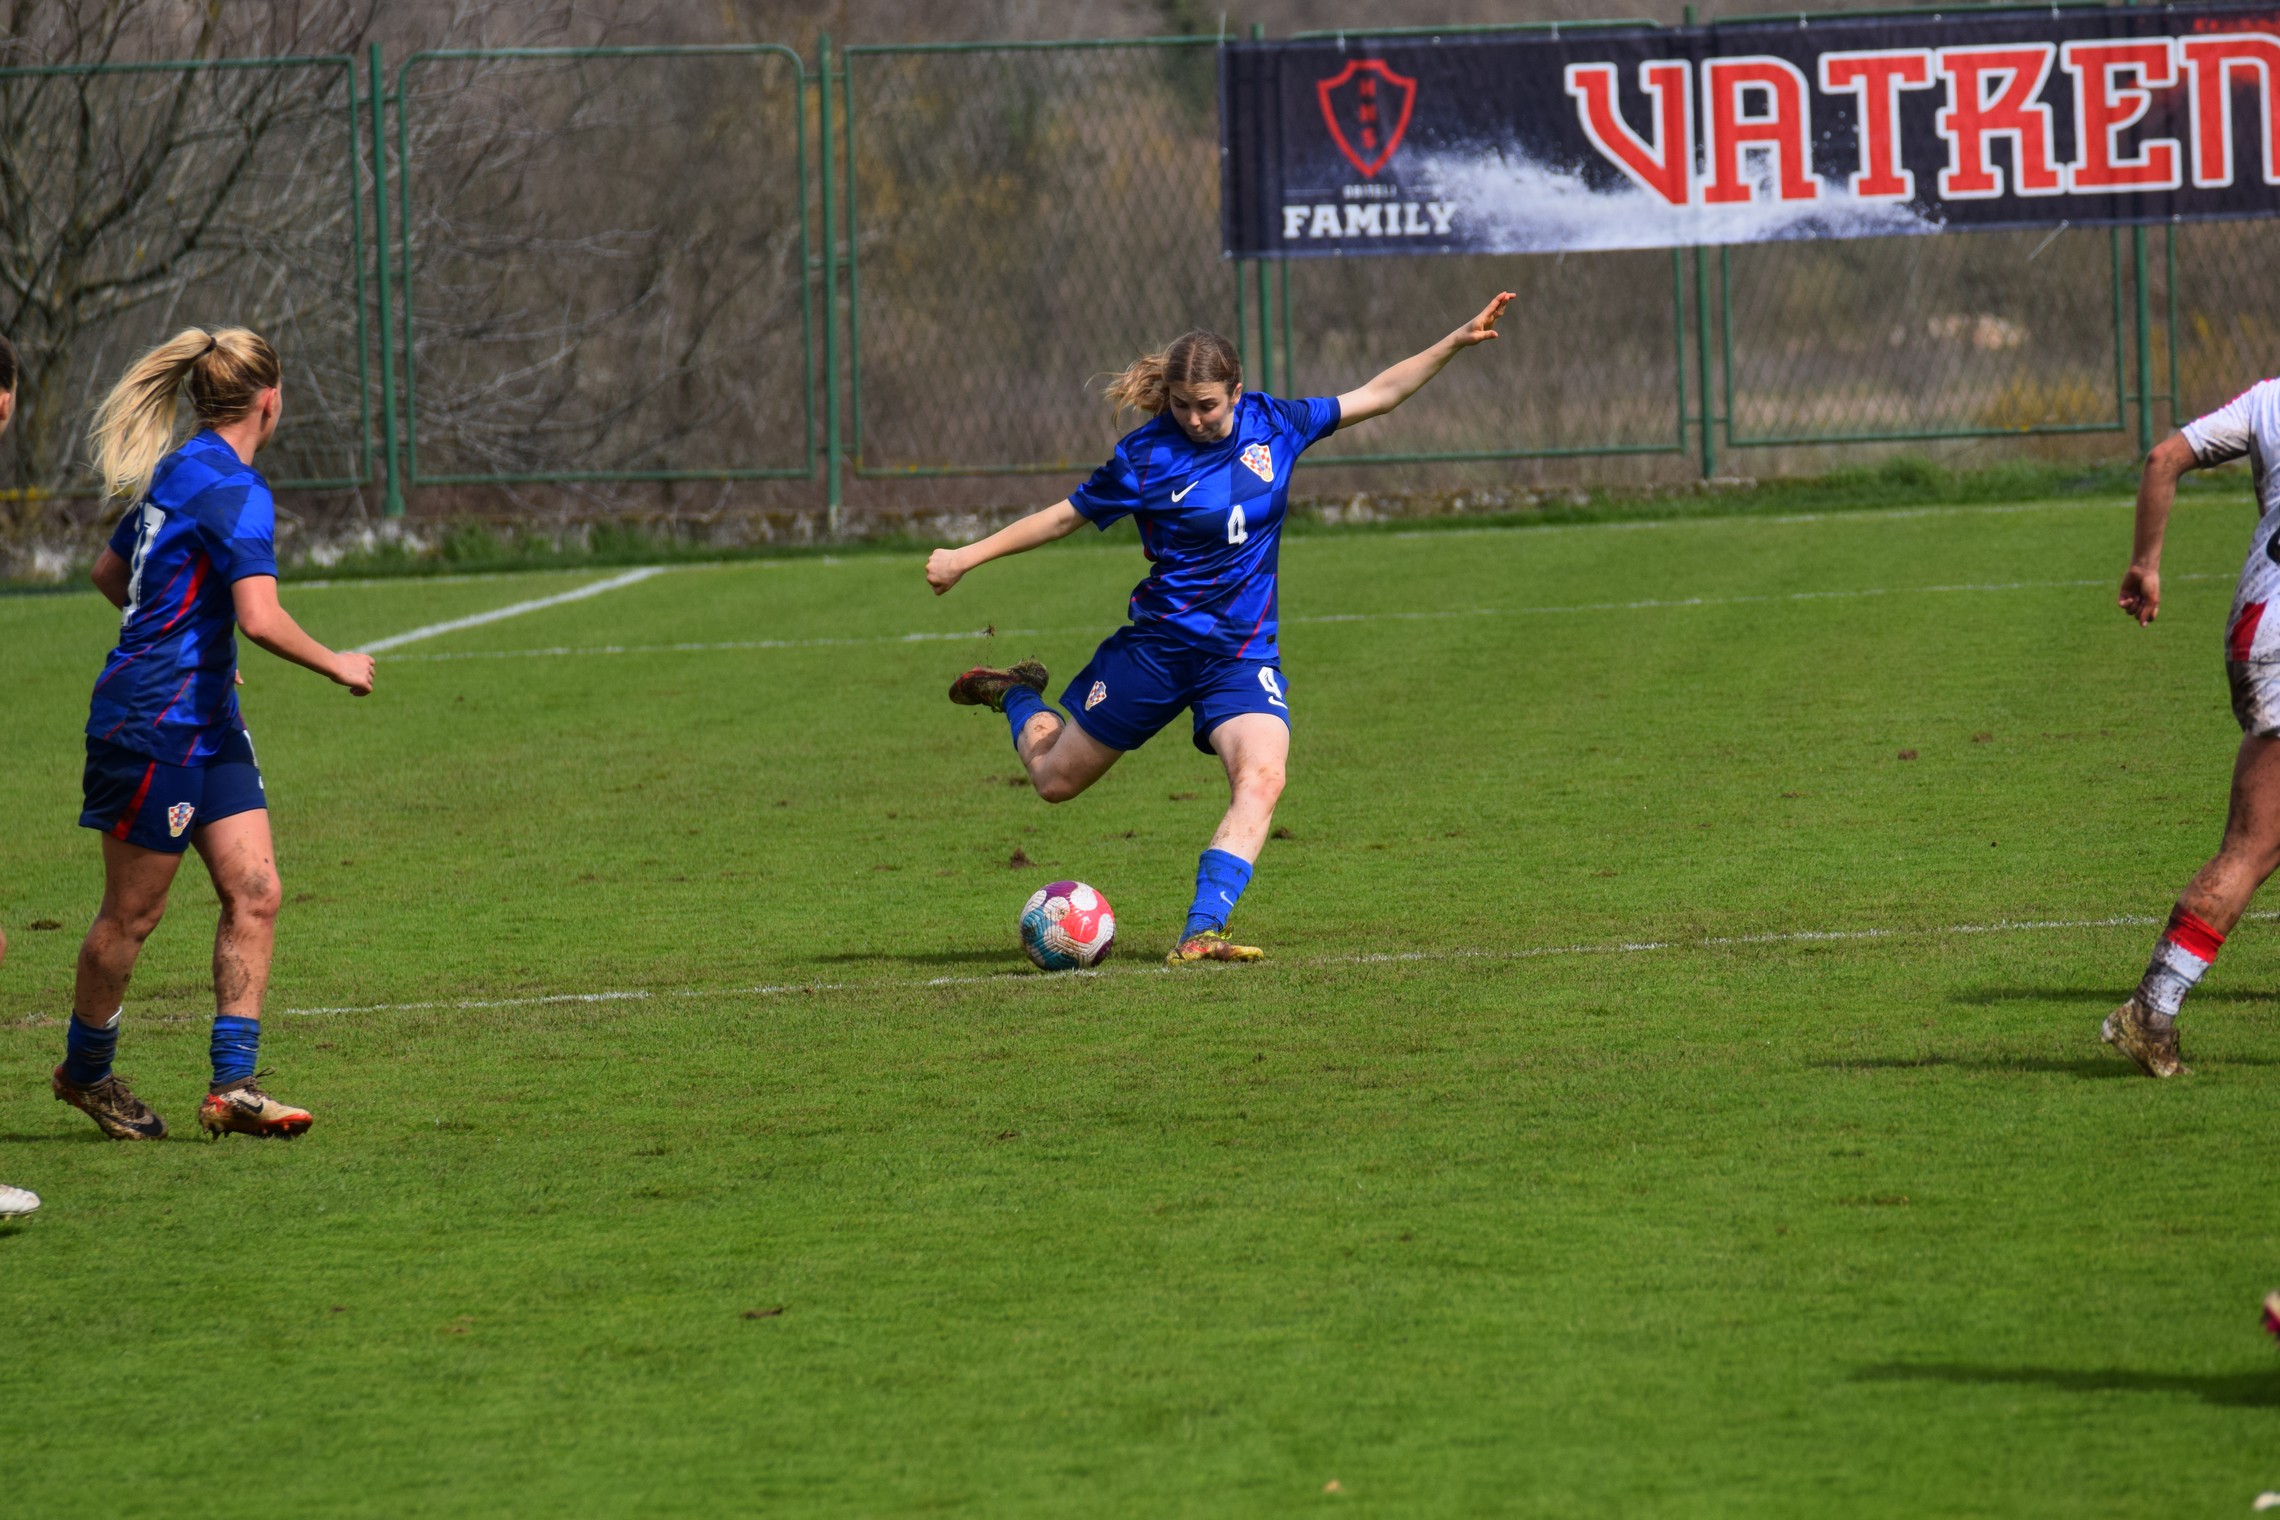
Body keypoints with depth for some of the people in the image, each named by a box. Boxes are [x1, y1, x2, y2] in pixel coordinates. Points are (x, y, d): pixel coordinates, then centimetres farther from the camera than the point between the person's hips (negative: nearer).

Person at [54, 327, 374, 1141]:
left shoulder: (177, 471, 10)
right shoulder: (236, 490, -19)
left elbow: (109, 571, 24)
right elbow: (260, 618, -29)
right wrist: (338, 667, -14)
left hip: (206, 718, 9)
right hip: (156, 722, -9)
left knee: (253, 890, 1)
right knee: (134, 912, 6)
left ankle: (233, 1085, -2)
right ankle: (85, 1069, 25)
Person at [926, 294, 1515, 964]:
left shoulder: (1274, 425, -2)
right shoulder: (1145, 456, -11)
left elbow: (1377, 394, 9)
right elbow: (1066, 516, -1)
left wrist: (1458, 341, 5)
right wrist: (966, 557, -1)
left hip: (1245, 653, 2)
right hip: (1157, 649, -2)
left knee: (1261, 777, -26)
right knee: (1056, 779, 10)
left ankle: (1199, 934, -31)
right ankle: (1018, 696, 44)